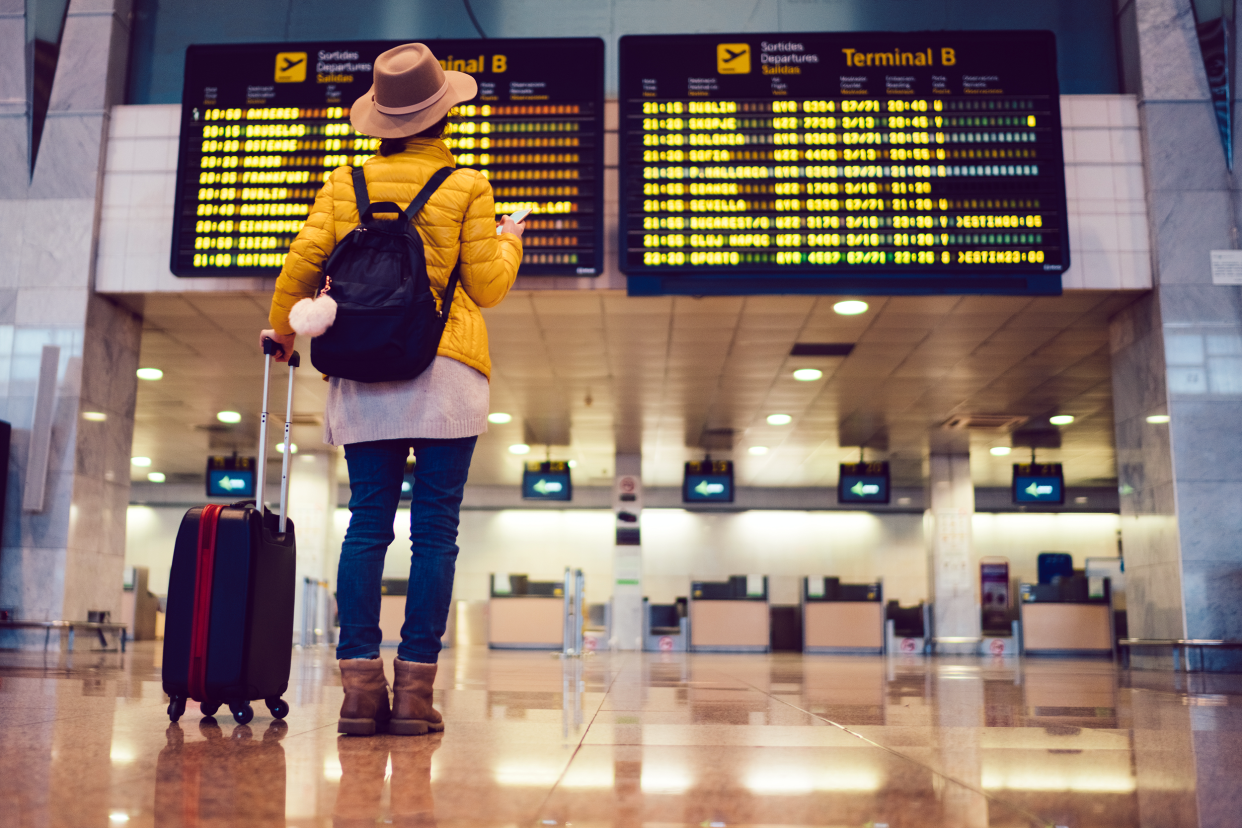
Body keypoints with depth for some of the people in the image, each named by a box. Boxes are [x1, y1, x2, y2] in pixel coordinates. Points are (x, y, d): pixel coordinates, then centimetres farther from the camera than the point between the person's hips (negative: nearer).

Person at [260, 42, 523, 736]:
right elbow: (487, 288, 2)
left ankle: (361, 685, 1)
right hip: (445, 374, -3)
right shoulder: (466, 188, 2)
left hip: (363, 377, 3)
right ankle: (415, 689, 0)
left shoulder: (345, 185, 9)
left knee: (367, 525, 5)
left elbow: (303, 267, 8)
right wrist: (508, 243, 23)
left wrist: (281, 328, 27)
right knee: (435, 530, 0)